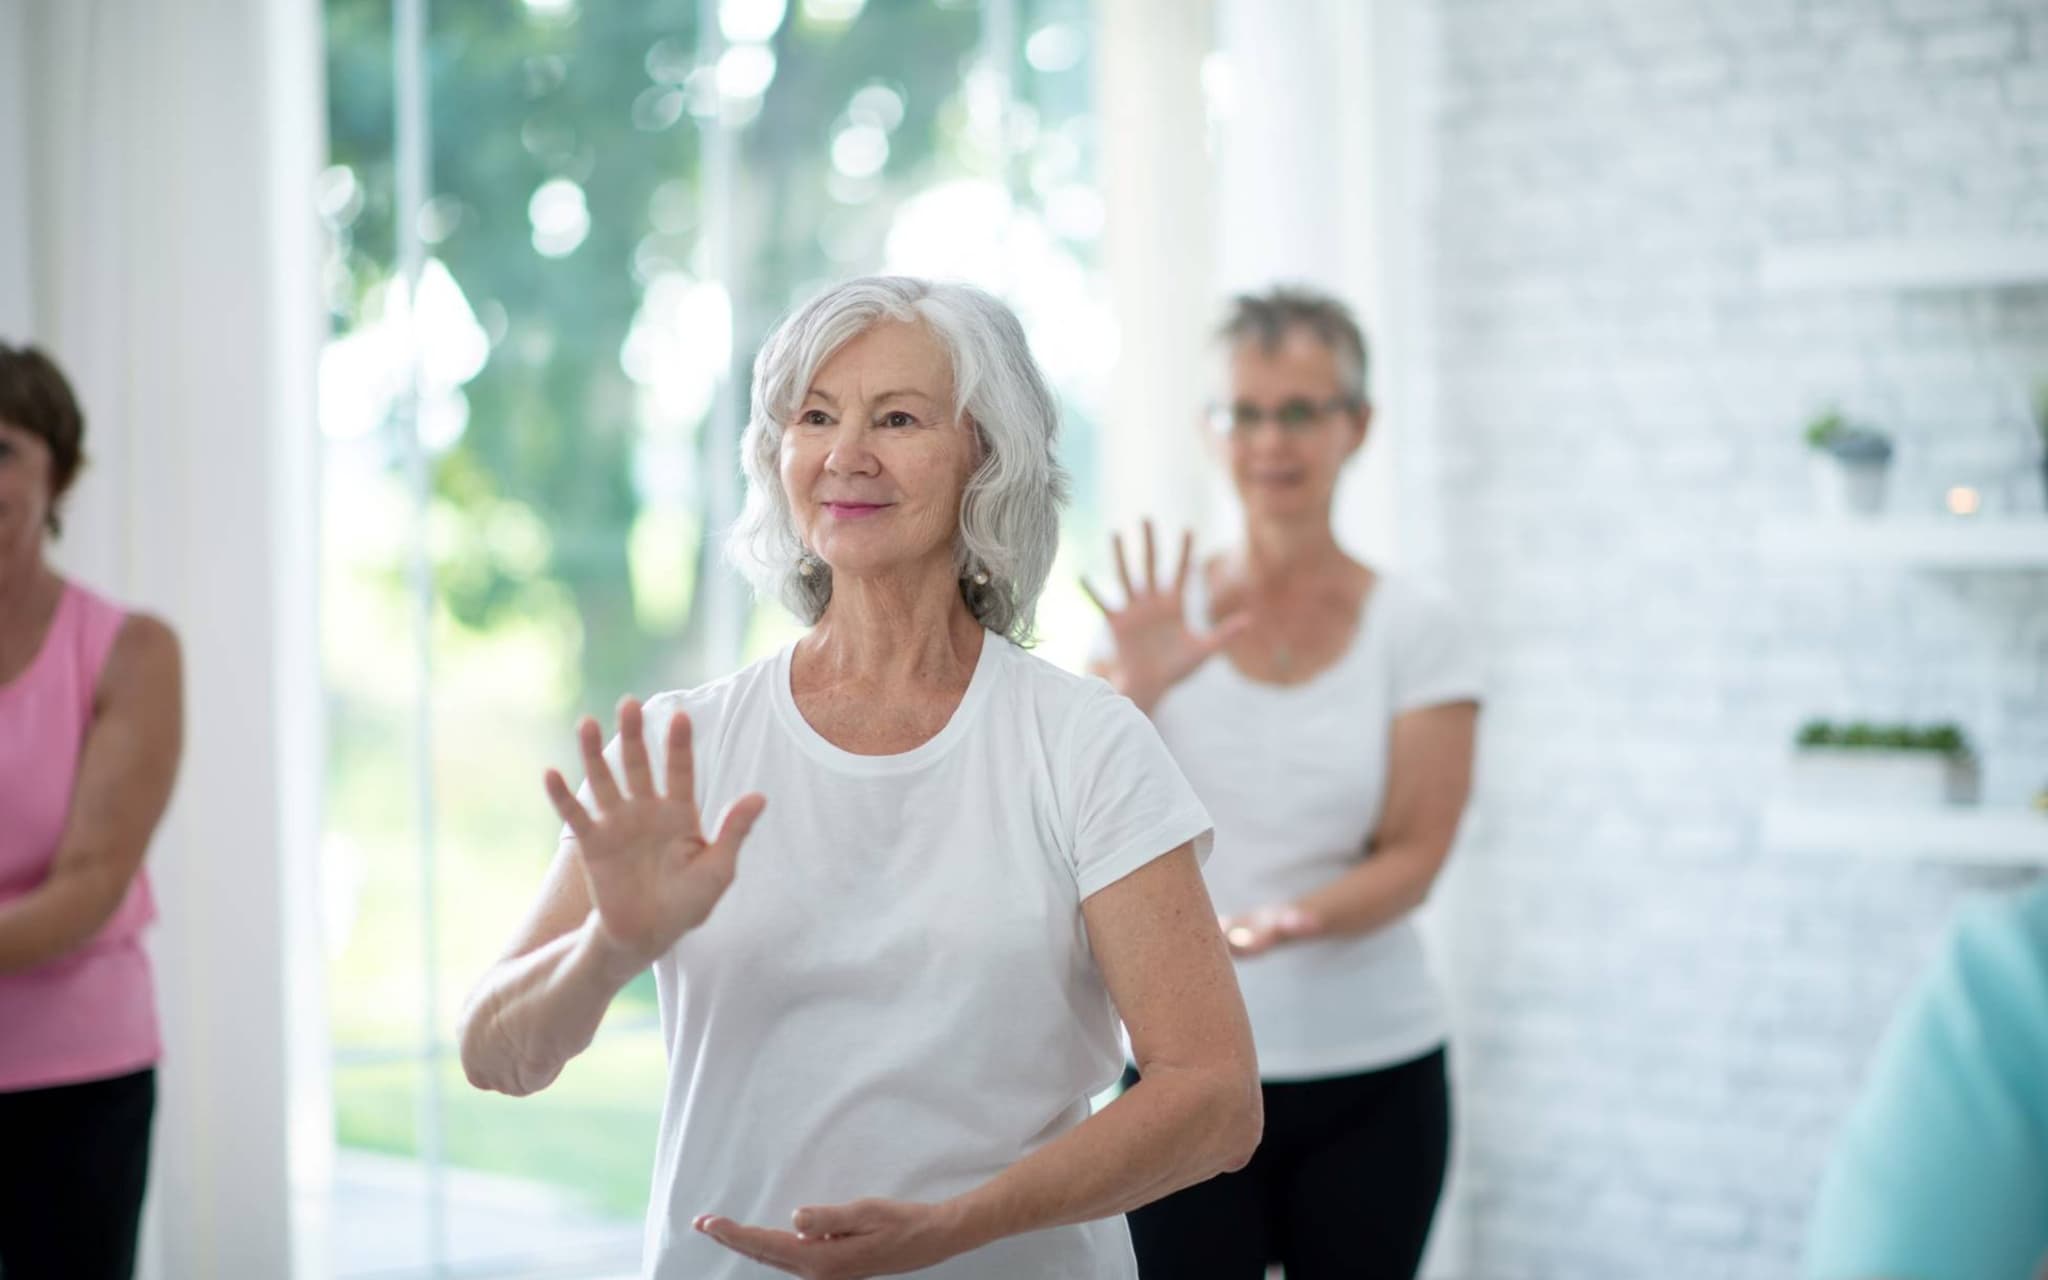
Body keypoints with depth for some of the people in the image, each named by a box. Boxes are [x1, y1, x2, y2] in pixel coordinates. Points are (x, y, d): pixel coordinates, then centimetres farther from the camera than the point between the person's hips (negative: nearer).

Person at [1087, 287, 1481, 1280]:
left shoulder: (1416, 631, 1)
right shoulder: (1160, 618, 3)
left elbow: (1414, 856, -5)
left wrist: (1296, 919, -24)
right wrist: (1134, 689, -18)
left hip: (1370, 1083, 0)